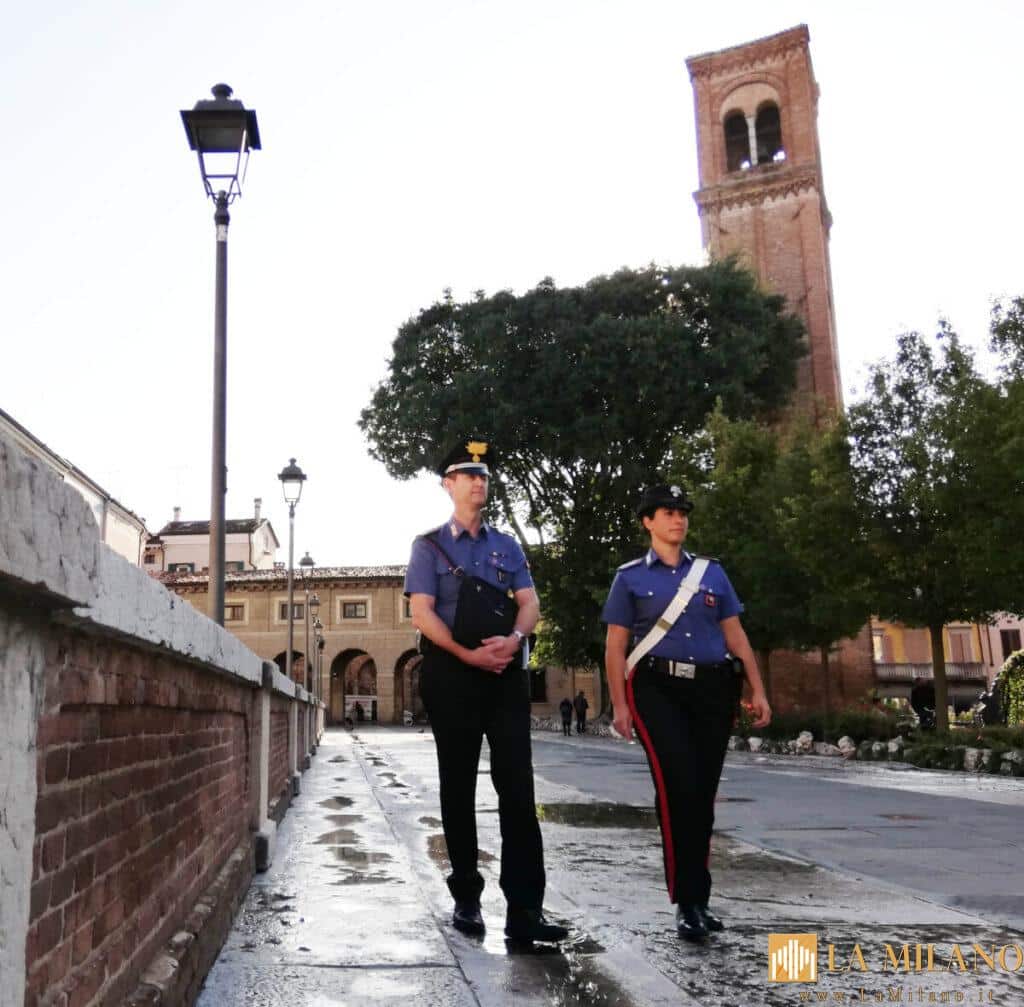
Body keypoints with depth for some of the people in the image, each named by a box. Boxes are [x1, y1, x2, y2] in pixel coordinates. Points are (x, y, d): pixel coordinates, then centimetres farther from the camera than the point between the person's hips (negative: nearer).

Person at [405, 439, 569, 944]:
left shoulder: (507, 546, 14)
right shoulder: (429, 546, 5)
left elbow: (530, 602, 5)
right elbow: (422, 613, -5)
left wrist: (513, 639, -17)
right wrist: (468, 655, -17)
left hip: (506, 674, 2)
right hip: (452, 675, -2)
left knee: (518, 788, -5)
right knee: (459, 788, 7)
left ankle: (525, 908, -4)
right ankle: (466, 898, 19)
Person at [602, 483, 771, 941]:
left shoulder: (711, 572, 17)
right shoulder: (631, 577, 9)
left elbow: (735, 635, 16)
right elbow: (615, 647, 5)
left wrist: (757, 691, 7)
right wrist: (620, 705, -4)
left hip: (713, 689, 3)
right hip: (658, 689, -3)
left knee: (703, 793, 6)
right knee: (677, 786, -18)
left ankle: (698, 899, 19)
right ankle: (687, 902, -10)